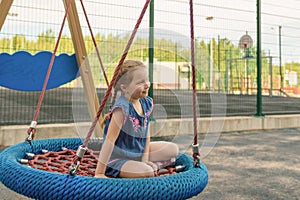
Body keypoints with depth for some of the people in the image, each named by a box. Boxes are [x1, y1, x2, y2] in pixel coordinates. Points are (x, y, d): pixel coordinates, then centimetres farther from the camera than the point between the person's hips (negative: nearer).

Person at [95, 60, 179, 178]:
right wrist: (99, 173, -26)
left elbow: (145, 132, 6)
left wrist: (145, 158, -2)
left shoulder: (146, 103, -3)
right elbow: (109, 140, -27)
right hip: (117, 158, -8)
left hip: (138, 151, 9)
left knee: (173, 149, 6)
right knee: (148, 172, -30)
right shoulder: (122, 107, -27)